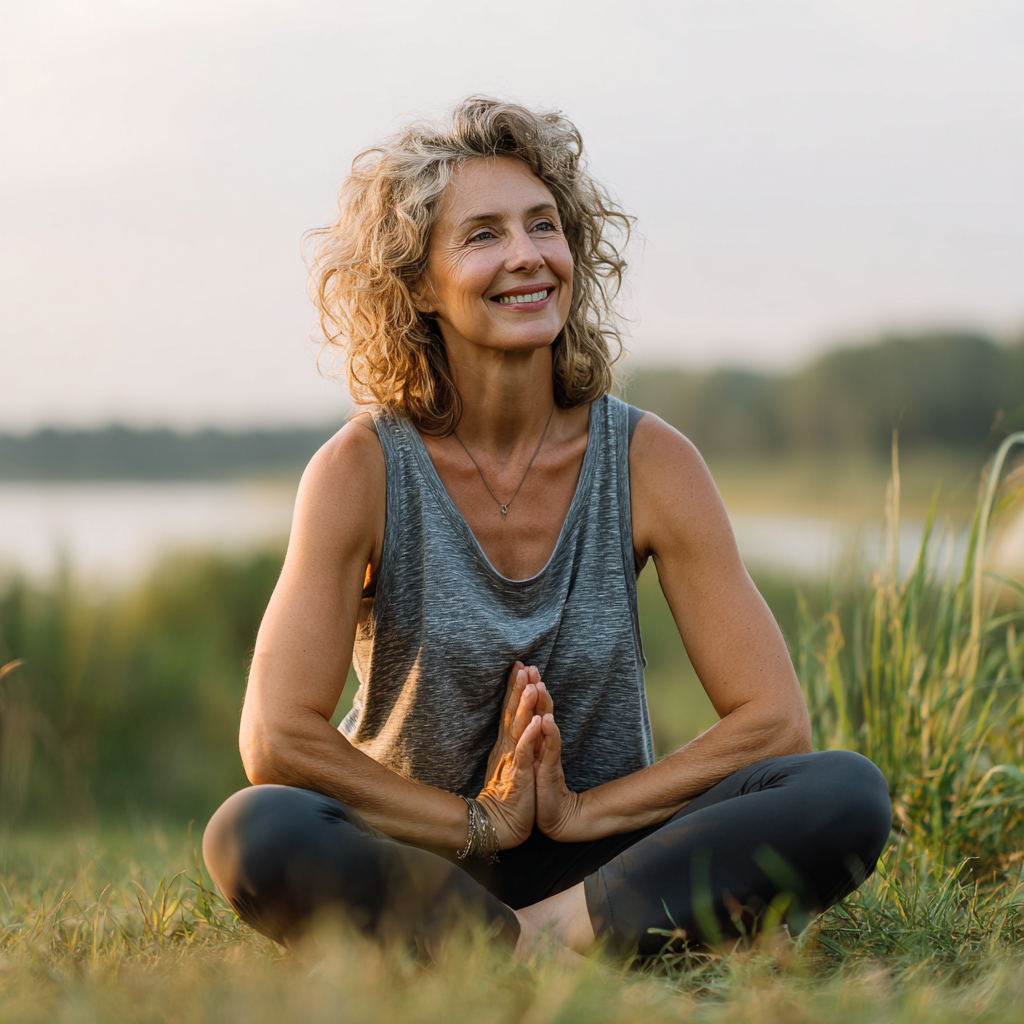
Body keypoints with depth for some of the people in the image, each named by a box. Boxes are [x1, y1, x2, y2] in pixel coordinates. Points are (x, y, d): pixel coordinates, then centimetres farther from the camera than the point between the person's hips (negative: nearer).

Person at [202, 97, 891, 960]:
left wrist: (577, 812, -15)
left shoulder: (648, 460, -5)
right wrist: (483, 821, -15)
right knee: (256, 834, -34)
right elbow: (277, 741, -19)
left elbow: (775, 721, -8)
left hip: (602, 859, 2)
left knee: (849, 797, -23)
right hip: (412, 865, -2)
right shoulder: (365, 469, -10)